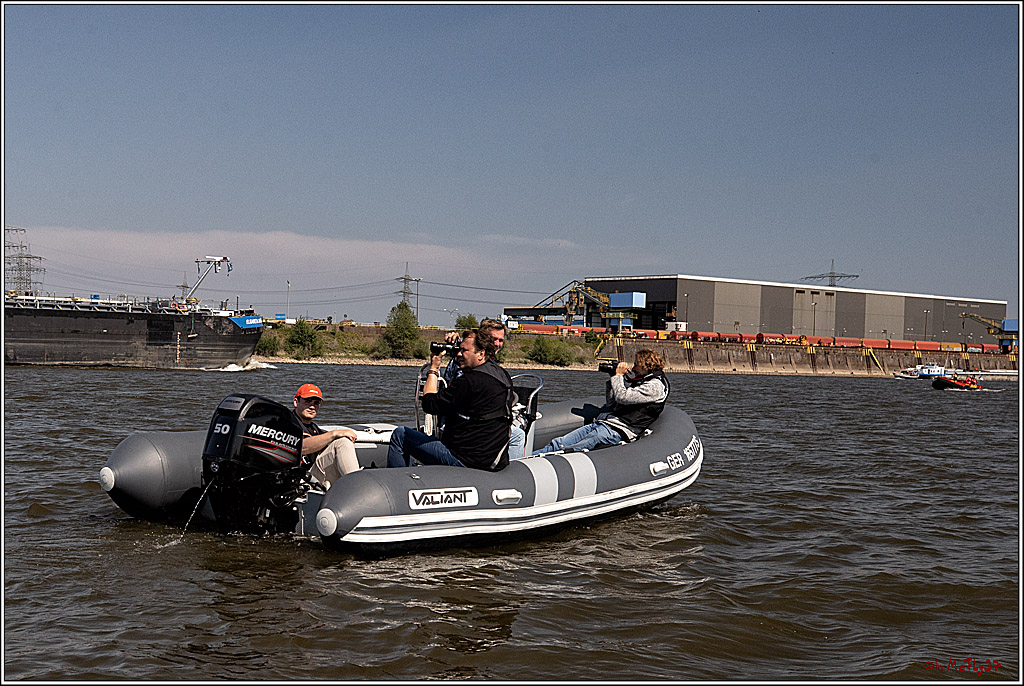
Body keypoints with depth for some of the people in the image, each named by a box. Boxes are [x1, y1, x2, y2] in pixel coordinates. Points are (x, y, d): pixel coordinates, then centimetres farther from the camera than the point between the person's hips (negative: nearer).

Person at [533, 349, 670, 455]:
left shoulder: (656, 386, -4)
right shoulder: (637, 381, 25)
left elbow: (622, 396, -16)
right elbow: (610, 404, 26)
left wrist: (619, 376, -1)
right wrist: (612, 379, 17)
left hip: (619, 430, -9)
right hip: (600, 423, 9)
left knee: (571, 450, -24)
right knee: (558, 444, -8)